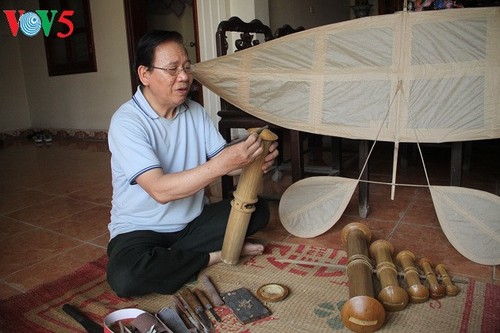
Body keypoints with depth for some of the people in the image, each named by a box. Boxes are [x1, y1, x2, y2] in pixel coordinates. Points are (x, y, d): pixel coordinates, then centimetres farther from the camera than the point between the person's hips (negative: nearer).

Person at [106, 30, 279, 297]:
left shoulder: (195, 112, 1)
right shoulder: (126, 122, -20)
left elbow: (220, 159, -2)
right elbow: (160, 190, -30)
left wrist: (254, 161, -24)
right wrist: (222, 164, -40)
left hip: (192, 221, 6)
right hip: (141, 230, -5)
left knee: (257, 209, -11)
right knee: (124, 277, -35)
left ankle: (166, 258, -11)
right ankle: (214, 255, -12)